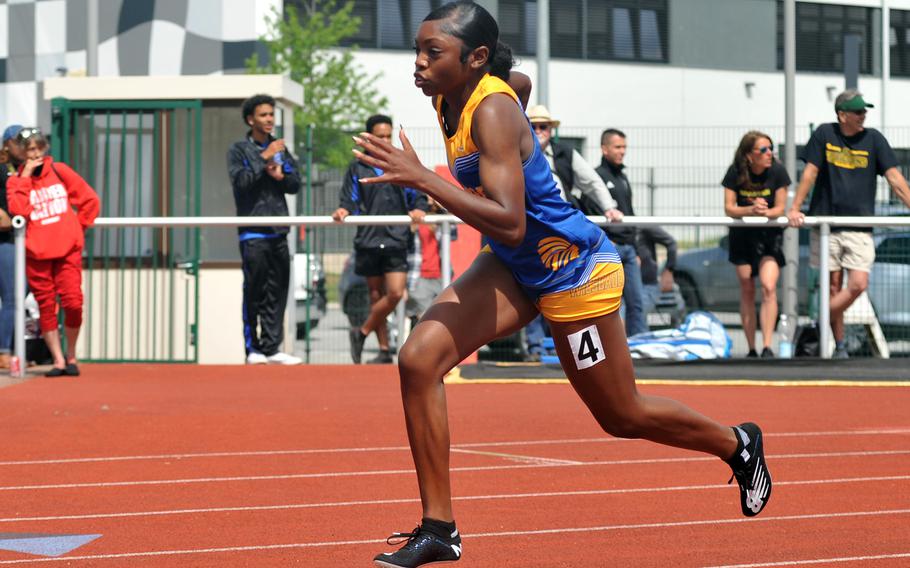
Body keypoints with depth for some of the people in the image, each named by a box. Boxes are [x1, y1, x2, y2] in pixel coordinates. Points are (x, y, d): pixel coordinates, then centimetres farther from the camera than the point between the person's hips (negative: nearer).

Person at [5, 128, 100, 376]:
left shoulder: (60, 171, 6)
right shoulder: (16, 181, 6)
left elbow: (90, 199, 8)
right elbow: (18, 210, -13)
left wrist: (79, 226, 6)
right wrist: (25, 177, -10)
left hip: (67, 249, -1)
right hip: (36, 253, 1)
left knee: (72, 302, -9)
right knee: (46, 307, 1)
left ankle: (71, 355, 9)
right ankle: (58, 360, 8)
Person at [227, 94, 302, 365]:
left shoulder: (281, 149, 15)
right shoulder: (240, 150, 1)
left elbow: (295, 184, 13)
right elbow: (240, 181, -14)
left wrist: (281, 176, -7)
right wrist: (264, 158, -16)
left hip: (278, 231, 5)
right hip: (253, 233, -5)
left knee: (277, 292, 3)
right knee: (254, 292, -5)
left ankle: (271, 348, 6)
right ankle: (253, 350, -1)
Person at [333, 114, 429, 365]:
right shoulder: (358, 168, 10)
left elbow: (418, 197, 8)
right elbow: (349, 201, 4)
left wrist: (419, 210, -14)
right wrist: (343, 210, -19)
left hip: (396, 240, 0)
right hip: (369, 239, 0)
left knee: (396, 293, -14)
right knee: (376, 295, 4)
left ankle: (362, 332, 4)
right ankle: (384, 350, 11)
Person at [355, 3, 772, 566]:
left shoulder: (492, 112, -30)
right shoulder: (449, 96, -5)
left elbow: (509, 222, -41)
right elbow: (520, 80, 19)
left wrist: (421, 177, -44)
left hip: (572, 267, -8)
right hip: (514, 266, 8)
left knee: (623, 417, 9)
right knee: (419, 360, -12)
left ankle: (738, 444, 39)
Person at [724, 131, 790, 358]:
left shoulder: (777, 171, -13)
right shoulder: (735, 172, -12)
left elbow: (780, 208, -8)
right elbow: (729, 208, -12)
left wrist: (766, 212, -30)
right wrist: (751, 210, -31)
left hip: (769, 234, -1)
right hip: (742, 235, 1)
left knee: (769, 287, -17)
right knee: (747, 290, 4)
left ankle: (767, 347, -18)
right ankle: (751, 349, 13)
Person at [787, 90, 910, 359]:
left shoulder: (873, 139, 3)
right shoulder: (824, 134, 1)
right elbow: (810, 173, 2)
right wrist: (794, 208, -4)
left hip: (860, 227, 1)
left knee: (858, 284, -13)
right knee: (833, 286, 2)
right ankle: (838, 345, 12)